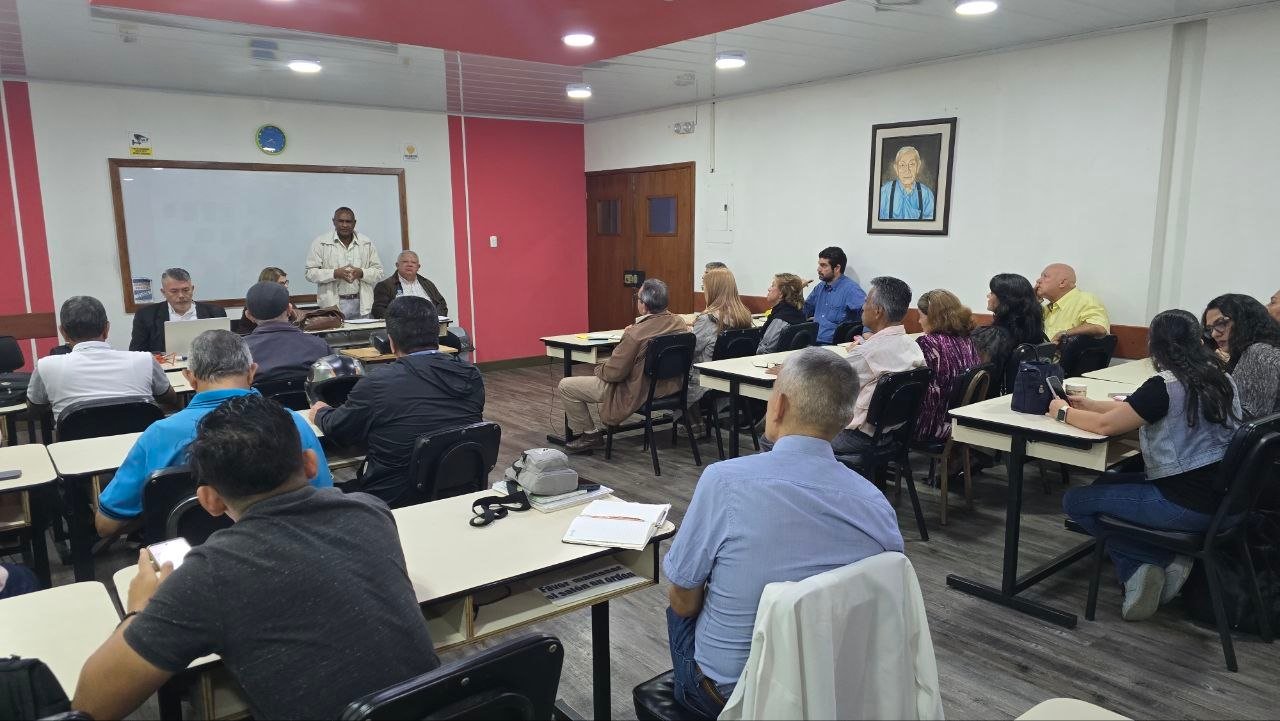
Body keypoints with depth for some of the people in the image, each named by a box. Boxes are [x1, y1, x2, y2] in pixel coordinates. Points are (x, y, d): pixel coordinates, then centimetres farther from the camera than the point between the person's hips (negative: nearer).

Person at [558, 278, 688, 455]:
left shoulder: (635, 334, -29)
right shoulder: (680, 324, -7)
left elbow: (613, 373, -20)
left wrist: (599, 369, 1)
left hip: (636, 393, -8)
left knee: (565, 386, 1)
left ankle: (590, 435, 13)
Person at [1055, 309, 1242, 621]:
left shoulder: (1165, 386, -19)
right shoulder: (1220, 379, 9)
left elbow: (1105, 425, -15)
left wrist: (1064, 412, 2)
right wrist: (1089, 405, 15)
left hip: (1186, 505, -9)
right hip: (1221, 497, 9)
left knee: (1075, 501, 5)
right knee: (1107, 483, 25)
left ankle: (1161, 560, 2)